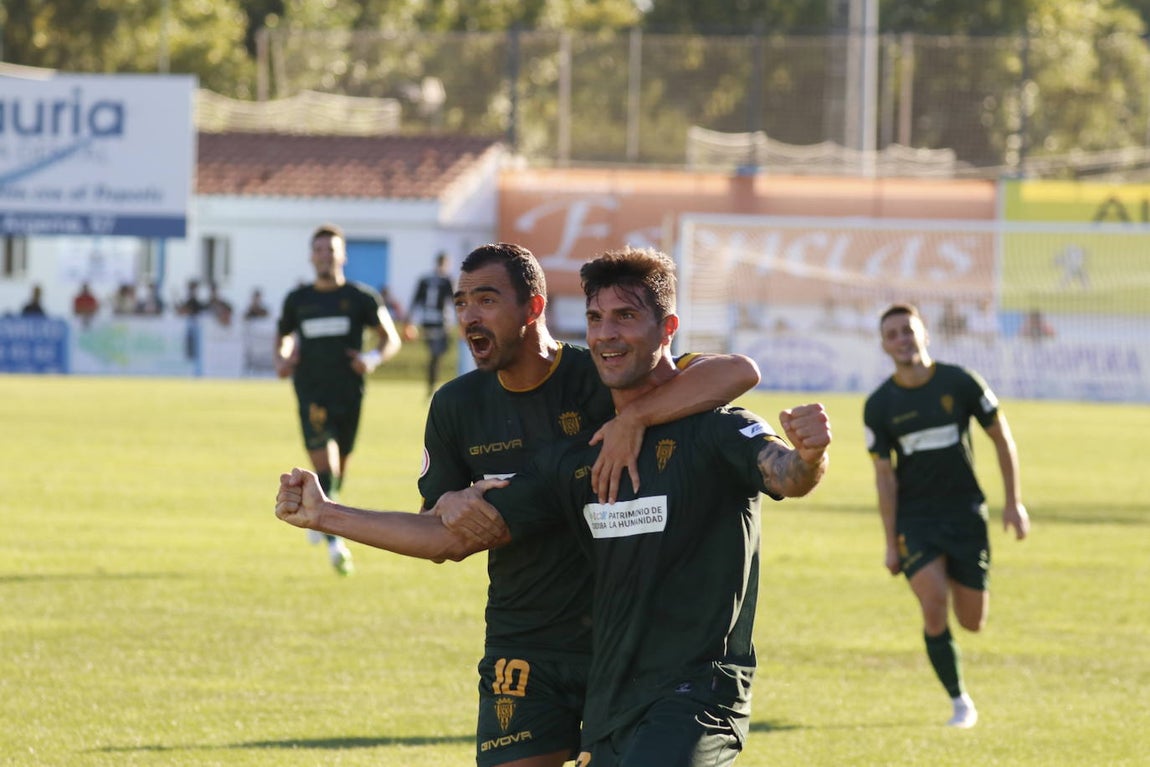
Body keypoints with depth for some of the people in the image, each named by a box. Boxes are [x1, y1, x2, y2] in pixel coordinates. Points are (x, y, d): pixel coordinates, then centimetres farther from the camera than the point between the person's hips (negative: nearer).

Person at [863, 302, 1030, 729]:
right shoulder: (880, 405, -4)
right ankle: (959, 701, -5)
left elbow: (1002, 438, 4)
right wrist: (891, 543, -5)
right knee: (934, 605, -20)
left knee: (972, 622, 1)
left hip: (965, 513, 1)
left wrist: (1014, 502, 1)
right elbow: (884, 475, -2)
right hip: (914, 518, -1)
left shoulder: (960, 383, -5)